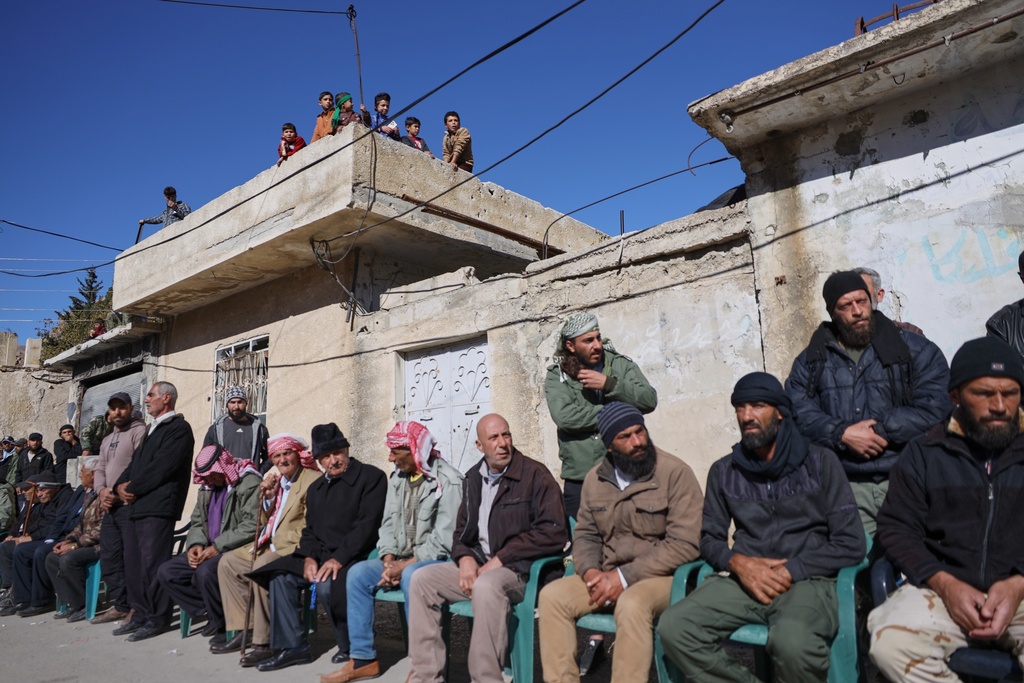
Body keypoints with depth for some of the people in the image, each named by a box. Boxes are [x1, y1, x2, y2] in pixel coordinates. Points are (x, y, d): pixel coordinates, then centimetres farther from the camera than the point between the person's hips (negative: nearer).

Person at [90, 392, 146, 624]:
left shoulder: (139, 431, -6)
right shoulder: (107, 440, 22)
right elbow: (100, 469, 18)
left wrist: (118, 491, -15)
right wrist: (102, 491, -2)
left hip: (130, 504, -9)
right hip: (109, 507, 9)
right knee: (109, 558, 11)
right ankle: (119, 605, 20)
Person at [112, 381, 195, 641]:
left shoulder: (179, 428, -8)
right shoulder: (152, 428, 23)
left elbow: (161, 466, -17)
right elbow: (136, 461, 20)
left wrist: (133, 489, -10)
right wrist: (121, 485, 2)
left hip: (157, 506, -10)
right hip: (137, 504, 10)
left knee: (152, 563, -6)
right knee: (133, 562, 13)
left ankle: (157, 619, 3)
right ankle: (140, 613, 23)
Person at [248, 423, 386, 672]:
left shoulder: (371, 477, -8)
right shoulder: (316, 488, 17)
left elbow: (367, 524, -17)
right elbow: (310, 530, 16)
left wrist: (338, 558, -24)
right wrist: (309, 557, -5)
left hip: (354, 556, -7)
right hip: (321, 554, 8)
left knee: (326, 585, -31)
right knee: (281, 576, -10)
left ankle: (352, 648, -8)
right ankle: (292, 647, -1)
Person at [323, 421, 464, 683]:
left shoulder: (448, 482, -16)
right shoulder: (397, 478, 9)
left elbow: (444, 540, -20)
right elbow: (389, 524, 9)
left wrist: (405, 565, -20)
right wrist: (389, 559, -9)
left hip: (436, 561, -7)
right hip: (402, 561, 7)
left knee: (412, 576, -36)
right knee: (358, 573, -11)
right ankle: (363, 659, -3)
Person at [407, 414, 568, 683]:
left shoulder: (535, 474, -9)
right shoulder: (473, 478, 12)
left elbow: (554, 533, -17)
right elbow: (461, 530, 19)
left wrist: (500, 559, -17)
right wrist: (465, 558, -5)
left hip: (519, 570, -7)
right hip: (477, 564, 7)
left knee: (486, 586, -36)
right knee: (421, 579, -8)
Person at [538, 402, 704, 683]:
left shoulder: (676, 473, -12)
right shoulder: (595, 478, 6)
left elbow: (684, 543, -18)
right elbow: (585, 535, 12)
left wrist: (625, 576, -21)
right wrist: (590, 571, -11)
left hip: (660, 576, -5)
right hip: (607, 577, 5)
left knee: (632, 604, -36)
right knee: (552, 595, -15)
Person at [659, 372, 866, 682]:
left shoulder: (821, 462, 4)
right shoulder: (724, 472, 13)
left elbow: (851, 544, 0)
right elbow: (710, 539, 14)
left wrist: (791, 571, -12)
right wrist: (738, 562, -8)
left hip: (806, 579, -3)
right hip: (742, 579, 3)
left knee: (792, 640, -37)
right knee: (673, 628, -24)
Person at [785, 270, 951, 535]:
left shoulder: (914, 349, 6)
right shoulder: (811, 361, 10)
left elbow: (937, 408, -6)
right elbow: (798, 413, -2)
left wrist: (879, 428, -11)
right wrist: (842, 434, -15)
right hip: (848, 486, 1)